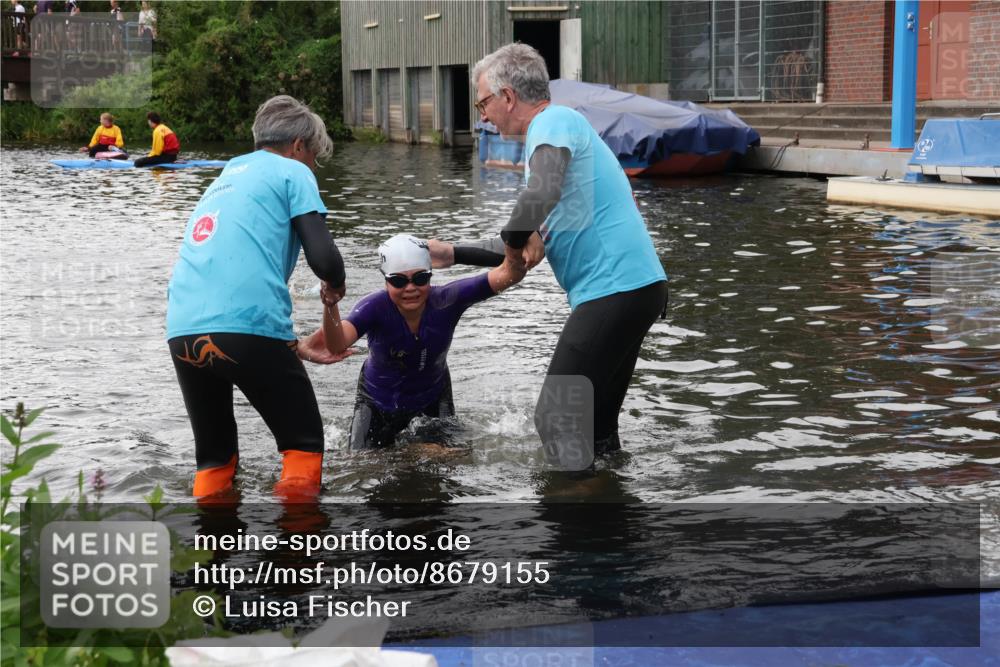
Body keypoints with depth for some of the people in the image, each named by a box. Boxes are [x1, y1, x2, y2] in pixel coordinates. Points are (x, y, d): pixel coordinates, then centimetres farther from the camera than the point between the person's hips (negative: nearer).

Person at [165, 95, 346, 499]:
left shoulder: (224, 178, 30)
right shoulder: (292, 171, 10)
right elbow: (323, 257, -4)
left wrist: (293, 348, 40)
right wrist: (335, 286, 21)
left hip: (181, 330, 6)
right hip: (248, 327, -6)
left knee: (214, 456, 20)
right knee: (304, 444, 9)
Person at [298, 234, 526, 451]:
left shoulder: (446, 300, -29)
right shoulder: (375, 307, -32)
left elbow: (508, 275, -37)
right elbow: (336, 345, -50)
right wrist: (330, 306, -70)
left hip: (433, 400, 1)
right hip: (379, 401, -1)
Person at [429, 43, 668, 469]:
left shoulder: (553, 122, -7)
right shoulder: (560, 126, 24)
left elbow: (542, 192, -31)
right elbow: (531, 249, 28)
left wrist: (512, 240, -14)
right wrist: (454, 255, 24)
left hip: (614, 289, -10)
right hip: (636, 287, 10)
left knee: (555, 422, -8)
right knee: (594, 429, 15)